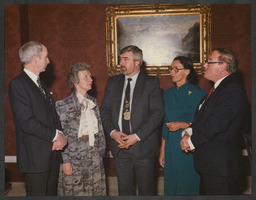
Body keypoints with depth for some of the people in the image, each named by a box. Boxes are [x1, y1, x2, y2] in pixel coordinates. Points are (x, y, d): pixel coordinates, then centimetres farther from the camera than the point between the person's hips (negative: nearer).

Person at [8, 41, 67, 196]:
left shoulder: (41, 84, 17)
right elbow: (27, 122, -20)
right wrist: (55, 136, -13)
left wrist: (59, 134, -3)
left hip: (52, 153, 8)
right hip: (35, 156, -8)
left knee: (51, 193, 14)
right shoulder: (18, 84, -12)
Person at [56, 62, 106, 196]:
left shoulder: (93, 102, 11)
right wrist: (65, 161, -13)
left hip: (94, 155, 5)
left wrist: (101, 152, 10)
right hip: (74, 154, -5)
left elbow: (100, 129, 13)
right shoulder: (64, 105, -8)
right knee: (74, 191, 2)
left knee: (96, 190, 10)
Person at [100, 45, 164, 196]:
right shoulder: (113, 82, 11)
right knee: (124, 190, 11)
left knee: (146, 190, 6)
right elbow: (105, 110, 10)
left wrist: (137, 136, -17)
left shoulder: (151, 83, -2)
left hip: (143, 146, -3)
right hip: (120, 146, 4)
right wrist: (113, 132, -8)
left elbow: (158, 113, -10)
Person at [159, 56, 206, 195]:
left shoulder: (198, 93, -8)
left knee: (189, 187, 4)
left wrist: (182, 125, -19)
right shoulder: (168, 93, 9)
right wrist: (162, 150, 11)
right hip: (171, 148, 5)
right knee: (171, 187, 11)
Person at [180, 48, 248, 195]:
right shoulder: (219, 88, 16)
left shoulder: (233, 89, -17)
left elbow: (216, 123, -24)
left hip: (220, 165, -10)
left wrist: (192, 142, -14)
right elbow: (201, 117, 16)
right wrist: (188, 133, -2)